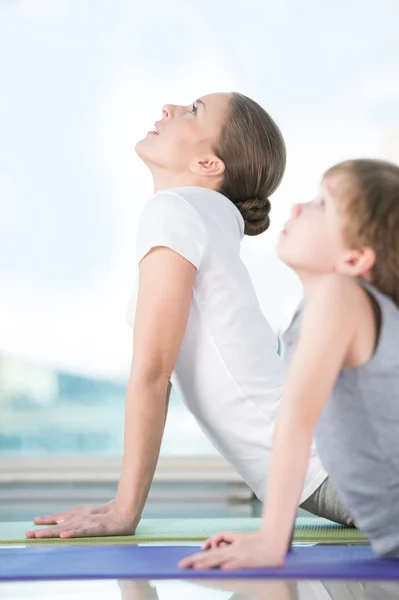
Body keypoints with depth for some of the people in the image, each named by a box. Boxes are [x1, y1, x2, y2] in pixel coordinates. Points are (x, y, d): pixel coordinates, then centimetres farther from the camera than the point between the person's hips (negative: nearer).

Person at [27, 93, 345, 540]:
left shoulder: (174, 210, -14)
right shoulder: (210, 218, 14)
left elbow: (151, 371, -17)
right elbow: (160, 371, 14)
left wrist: (124, 511, -12)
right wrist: (121, 504, 14)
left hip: (330, 460, -9)